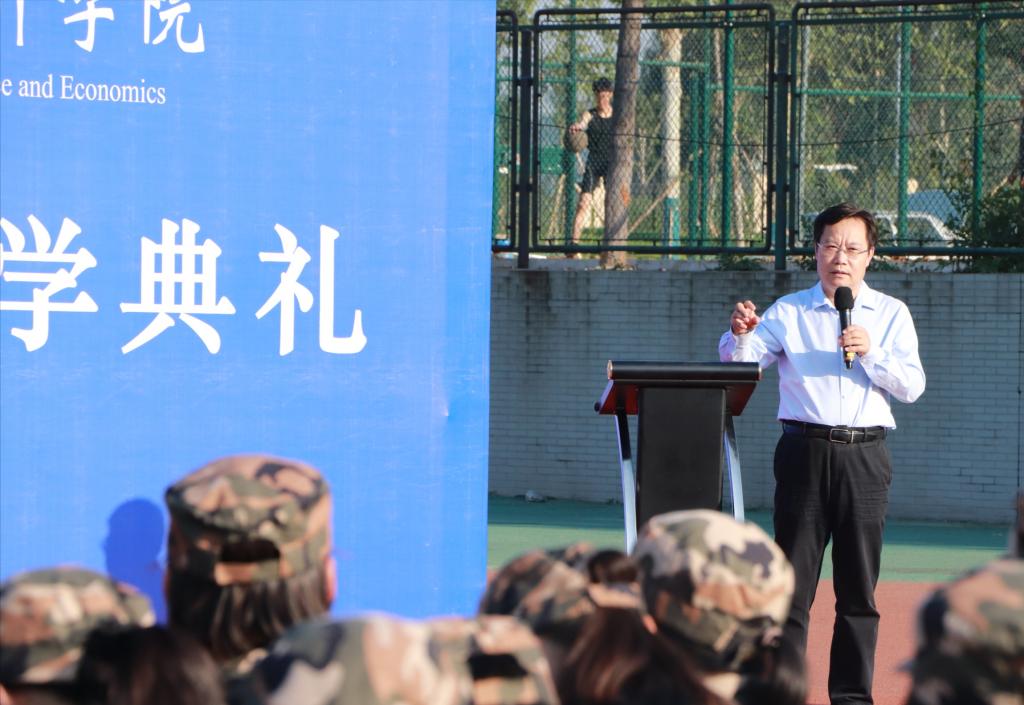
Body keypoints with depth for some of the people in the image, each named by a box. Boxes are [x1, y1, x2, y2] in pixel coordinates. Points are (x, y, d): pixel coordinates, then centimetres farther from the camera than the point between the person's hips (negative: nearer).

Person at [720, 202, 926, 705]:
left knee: (859, 588, 3)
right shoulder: (788, 312, 9)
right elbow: (738, 364, -1)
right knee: (791, 582, -4)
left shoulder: (891, 314, 10)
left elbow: (912, 386, 2)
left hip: (864, 456, 1)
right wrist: (740, 334, -23)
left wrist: (871, 352, -14)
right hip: (805, 451, -1)